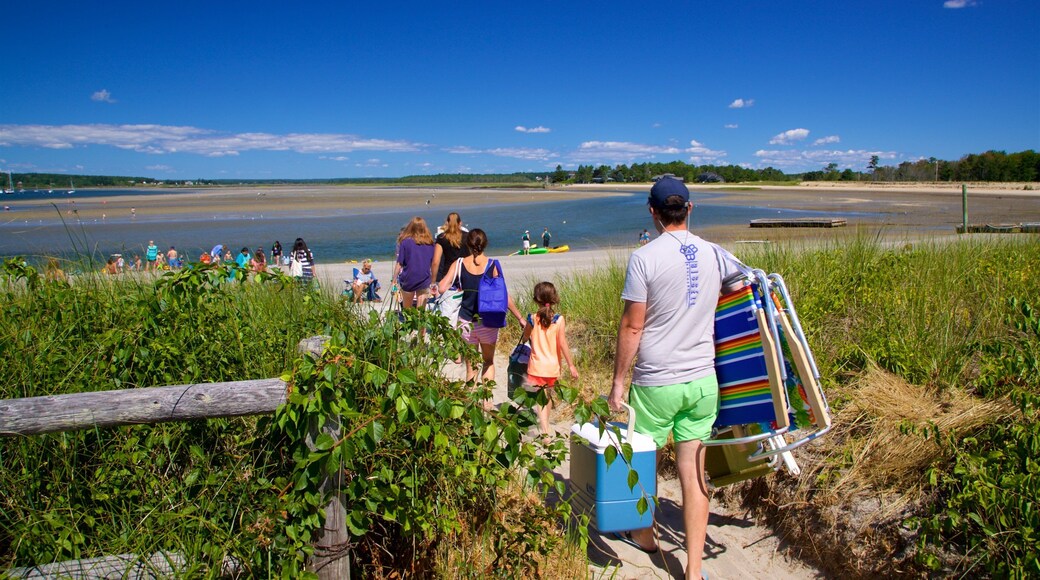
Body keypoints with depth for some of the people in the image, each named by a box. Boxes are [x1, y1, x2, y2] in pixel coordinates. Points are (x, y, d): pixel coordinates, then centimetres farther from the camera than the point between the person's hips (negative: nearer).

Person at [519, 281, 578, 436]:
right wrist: (571, 365, -6)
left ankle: (545, 432, -18)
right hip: (553, 367, 2)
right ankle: (545, 424, 40)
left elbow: (525, 338, 10)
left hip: (536, 366, -2)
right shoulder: (559, 320, -10)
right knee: (548, 396, 22)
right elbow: (563, 344, -12)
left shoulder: (532, 319, -7)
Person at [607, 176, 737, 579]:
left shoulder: (644, 258, -12)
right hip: (702, 381, 4)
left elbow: (632, 326, -12)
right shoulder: (715, 255, 1)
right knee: (694, 474, 8)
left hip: (656, 382, -4)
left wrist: (618, 380, -3)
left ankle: (645, 535, 40)